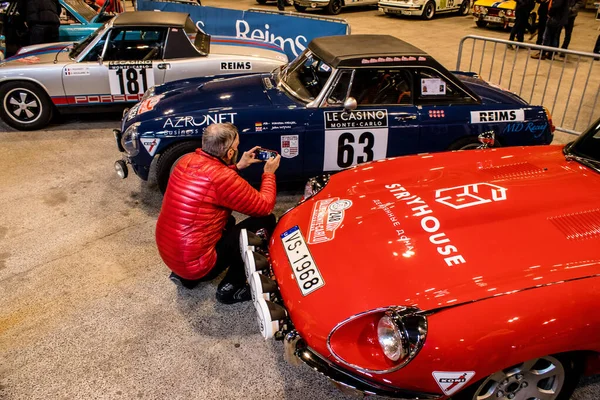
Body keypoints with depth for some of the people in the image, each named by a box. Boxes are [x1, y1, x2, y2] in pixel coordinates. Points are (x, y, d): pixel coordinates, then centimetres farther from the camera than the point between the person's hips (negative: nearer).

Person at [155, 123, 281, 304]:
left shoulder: (187, 160, -1)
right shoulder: (223, 178, -24)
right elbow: (265, 206, -11)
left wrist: (238, 166, 17)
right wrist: (269, 173, 5)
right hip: (194, 264, -9)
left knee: (228, 222, 31)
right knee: (266, 221, -4)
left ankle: (184, 275, 23)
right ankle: (231, 287, 7)